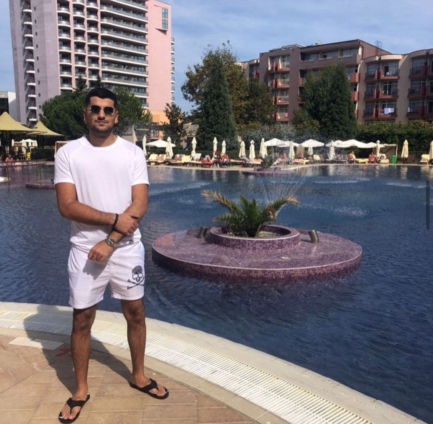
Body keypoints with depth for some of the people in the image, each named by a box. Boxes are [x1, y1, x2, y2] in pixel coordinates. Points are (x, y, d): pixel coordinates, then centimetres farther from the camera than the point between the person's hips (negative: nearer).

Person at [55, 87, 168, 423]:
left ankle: (138, 376, 35)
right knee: (82, 320, 9)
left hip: (127, 248, 1)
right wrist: (114, 219, -17)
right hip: (85, 250, -1)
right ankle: (81, 390, 28)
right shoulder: (68, 154, -3)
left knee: (135, 313, 13)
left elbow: (139, 206, -8)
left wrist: (110, 242, -16)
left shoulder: (133, 153, -2)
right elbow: (67, 207, -11)